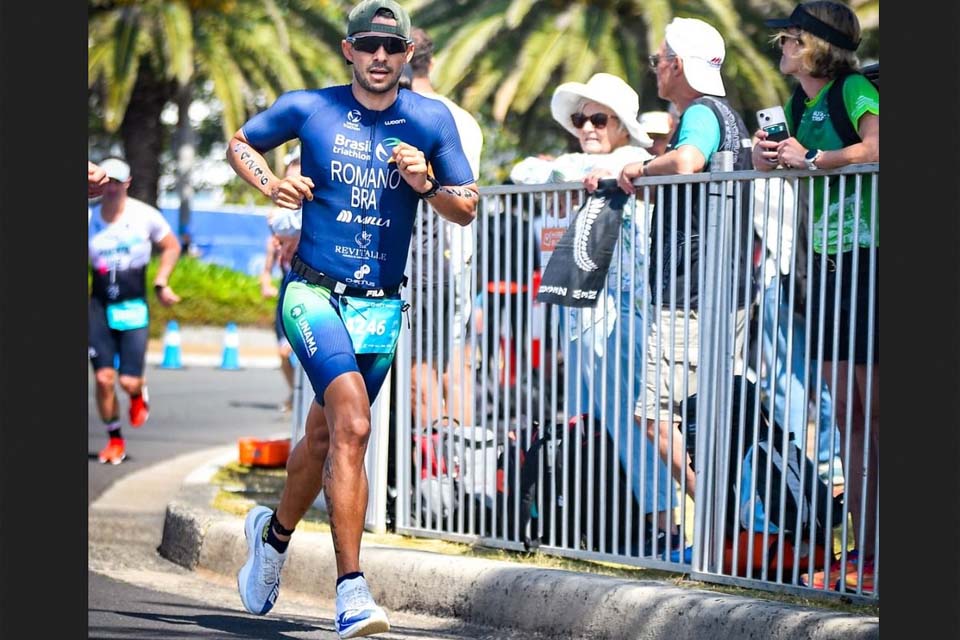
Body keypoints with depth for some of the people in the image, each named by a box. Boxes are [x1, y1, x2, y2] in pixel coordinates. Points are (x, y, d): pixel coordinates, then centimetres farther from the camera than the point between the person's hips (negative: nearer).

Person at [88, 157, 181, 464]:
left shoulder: (145, 216, -3)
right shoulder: (89, 219, 0)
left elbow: (171, 247, 11)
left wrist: (160, 283, 3)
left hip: (134, 307, -1)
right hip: (99, 305, 1)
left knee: (129, 381, -8)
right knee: (104, 378, -4)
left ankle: (139, 394, 30)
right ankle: (114, 439, 14)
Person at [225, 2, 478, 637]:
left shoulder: (432, 120, 3)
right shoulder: (308, 108, 0)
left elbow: (468, 208, 7)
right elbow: (240, 143, 15)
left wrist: (426, 185, -13)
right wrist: (269, 183, -4)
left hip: (381, 305, 3)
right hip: (313, 293, -3)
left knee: (325, 437, 15)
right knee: (353, 425, -23)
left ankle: (275, 531, 46)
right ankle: (351, 588, -24)